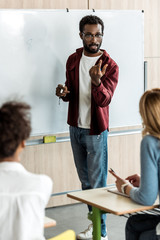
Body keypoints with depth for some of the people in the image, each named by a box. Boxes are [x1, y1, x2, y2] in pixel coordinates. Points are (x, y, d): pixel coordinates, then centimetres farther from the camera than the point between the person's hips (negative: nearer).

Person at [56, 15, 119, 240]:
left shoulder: (110, 65, -9)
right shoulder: (73, 60, 6)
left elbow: (104, 99, -21)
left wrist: (96, 81, -40)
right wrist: (64, 93, -9)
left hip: (96, 130, -5)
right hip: (76, 127, 5)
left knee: (97, 183, -4)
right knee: (85, 180, 14)